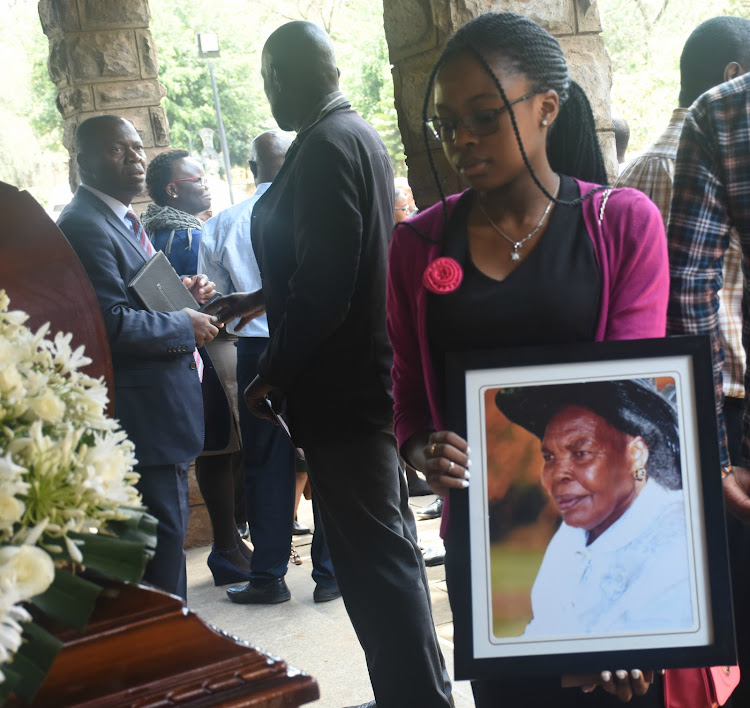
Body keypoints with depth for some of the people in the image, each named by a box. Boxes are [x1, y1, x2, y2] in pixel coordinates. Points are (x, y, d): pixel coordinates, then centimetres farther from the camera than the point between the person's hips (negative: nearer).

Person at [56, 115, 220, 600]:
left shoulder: (123, 219, 17)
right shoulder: (85, 226, -17)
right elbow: (113, 324, -24)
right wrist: (186, 326, -13)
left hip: (163, 408, 11)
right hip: (142, 412, -11)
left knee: (168, 528, 18)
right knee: (163, 530, -4)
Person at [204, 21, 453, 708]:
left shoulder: (325, 147, -17)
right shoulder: (361, 136, 14)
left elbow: (322, 289, -23)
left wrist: (271, 375, -12)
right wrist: (259, 298, 27)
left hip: (338, 389, -10)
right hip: (371, 376, 10)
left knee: (373, 557, -3)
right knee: (387, 544, 18)